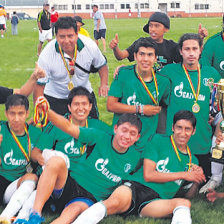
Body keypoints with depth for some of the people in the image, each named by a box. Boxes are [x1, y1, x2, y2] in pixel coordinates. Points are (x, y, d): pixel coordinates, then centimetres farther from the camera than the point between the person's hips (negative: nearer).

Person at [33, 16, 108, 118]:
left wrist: (104, 84, -20)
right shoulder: (46, 55, -27)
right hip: (54, 98, -2)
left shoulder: (90, 46, -21)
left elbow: (102, 65, -1)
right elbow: (39, 85, -21)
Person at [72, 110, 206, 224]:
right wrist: (183, 175, 1)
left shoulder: (192, 160, 23)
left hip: (157, 201, 2)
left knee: (185, 203, -31)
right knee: (114, 202, -37)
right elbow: (148, 175, -1)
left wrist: (197, 176, 6)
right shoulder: (159, 140, 9)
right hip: (136, 187, -2)